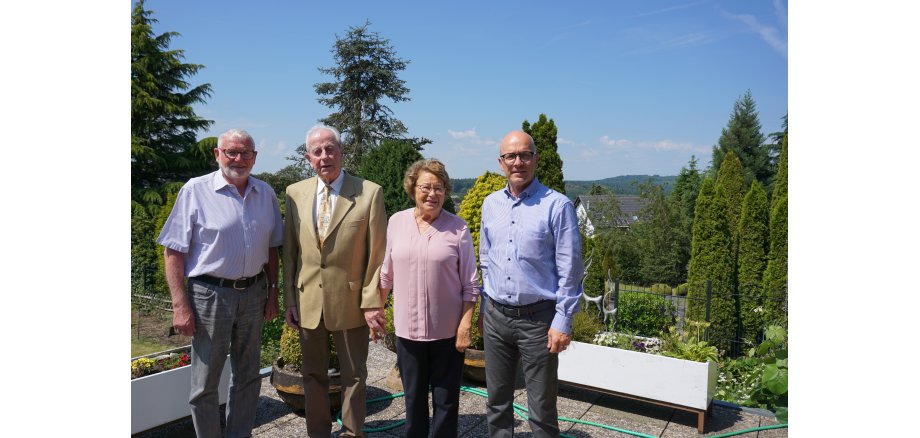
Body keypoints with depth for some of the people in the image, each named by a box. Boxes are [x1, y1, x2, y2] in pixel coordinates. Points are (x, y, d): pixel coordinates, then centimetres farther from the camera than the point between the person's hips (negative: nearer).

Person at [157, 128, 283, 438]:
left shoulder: (265, 194, 4)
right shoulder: (195, 191, -8)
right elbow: (174, 251, -8)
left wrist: (273, 292, 8)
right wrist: (180, 305, -13)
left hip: (253, 294, 4)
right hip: (210, 294, -4)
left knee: (248, 376, 16)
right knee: (205, 383, 6)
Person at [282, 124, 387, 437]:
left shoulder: (370, 193, -9)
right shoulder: (295, 193, 2)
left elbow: (377, 254, -9)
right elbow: (289, 252, 5)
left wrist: (372, 302, -11)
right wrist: (289, 300, 4)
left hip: (350, 302, -3)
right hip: (308, 302, 3)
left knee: (354, 376, 12)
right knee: (313, 375, 17)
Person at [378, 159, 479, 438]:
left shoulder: (458, 228, -7)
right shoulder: (396, 222, 0)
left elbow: (470, 283, -5)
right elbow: (386, 273, 9)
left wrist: (466, 325, -9)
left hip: (448, 331, -2)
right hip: (407, 329, 2)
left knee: (446, 400, 11)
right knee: (414, 398, 18)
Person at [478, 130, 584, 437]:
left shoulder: (557, 205, -10)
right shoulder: (491, 204, 7)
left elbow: (570, 270, -9)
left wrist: (563, 322, -11)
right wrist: (483, 308, 14)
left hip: (537, 319, -4)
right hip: (496, 316, 5)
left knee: (542, 410, 6)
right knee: (497, 401, 16)